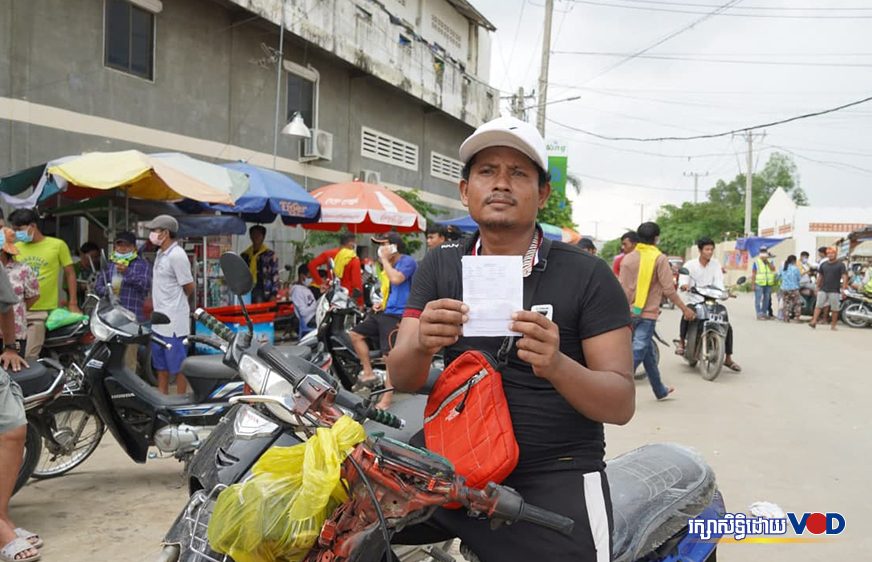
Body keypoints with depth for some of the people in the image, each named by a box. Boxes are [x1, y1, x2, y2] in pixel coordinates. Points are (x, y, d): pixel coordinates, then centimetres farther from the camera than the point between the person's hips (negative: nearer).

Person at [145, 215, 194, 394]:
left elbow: (189, 288, -13)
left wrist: (176, 302, 3)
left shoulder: (177, 256, -17)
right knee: (161, 366, 18)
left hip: (174, 322, -10)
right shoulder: (161, 254, 13)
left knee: (178, 367, -1)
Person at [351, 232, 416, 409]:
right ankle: (369, 373, 13)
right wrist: (382, 302, 14)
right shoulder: (390, 265, 19)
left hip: (397, 315, -10)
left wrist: (384, 259, -17)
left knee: (389, 355, -14)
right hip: (384, 312, 10)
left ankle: (387, 397, -10)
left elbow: (396, 279, -29)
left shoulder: (407, 261, -10)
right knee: (356, 334, 9)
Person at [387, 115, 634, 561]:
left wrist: (556, 365, -28)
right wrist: (421, 345, -26)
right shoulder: (438, 267, 5)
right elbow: (401, 379, -2)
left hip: (556, 478, -2)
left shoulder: (588, 275, -5)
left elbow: (622, 403, -8)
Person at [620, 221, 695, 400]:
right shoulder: (659, 258, -8)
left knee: (649, 353, 19)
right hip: (648, 313, -6)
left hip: (629, 312, 6)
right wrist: (685, 308, 1)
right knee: (637, 353, -6)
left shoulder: (627, 258, 6)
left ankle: (660, 390, 32)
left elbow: (622, 288, 5)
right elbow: (668, 289, -10)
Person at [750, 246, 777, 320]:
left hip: (768, 284, 4)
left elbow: (773, 269, -7)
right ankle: (759, 314, -7)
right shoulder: (756, 262, -2)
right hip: (759, 284, -4)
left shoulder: (771, 261, 10)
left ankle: (764, 313, 19)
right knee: (758, 299, -8)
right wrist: (752, 284, -7)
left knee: (767, 299, 10)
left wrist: (767, 262, -15)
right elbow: (753, 274, -2)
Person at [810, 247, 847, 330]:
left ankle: (833, 325, 8)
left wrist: (843, 288, -18)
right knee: (818, 306, -6)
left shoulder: (841, 265, -2)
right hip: (823, 290, 3)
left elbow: (844, 276, -9)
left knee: (835, 309, 2)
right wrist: (818, 287, 15)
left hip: (835, 291, -3)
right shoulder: (823, 265, 10)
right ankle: (814, 321, -11)